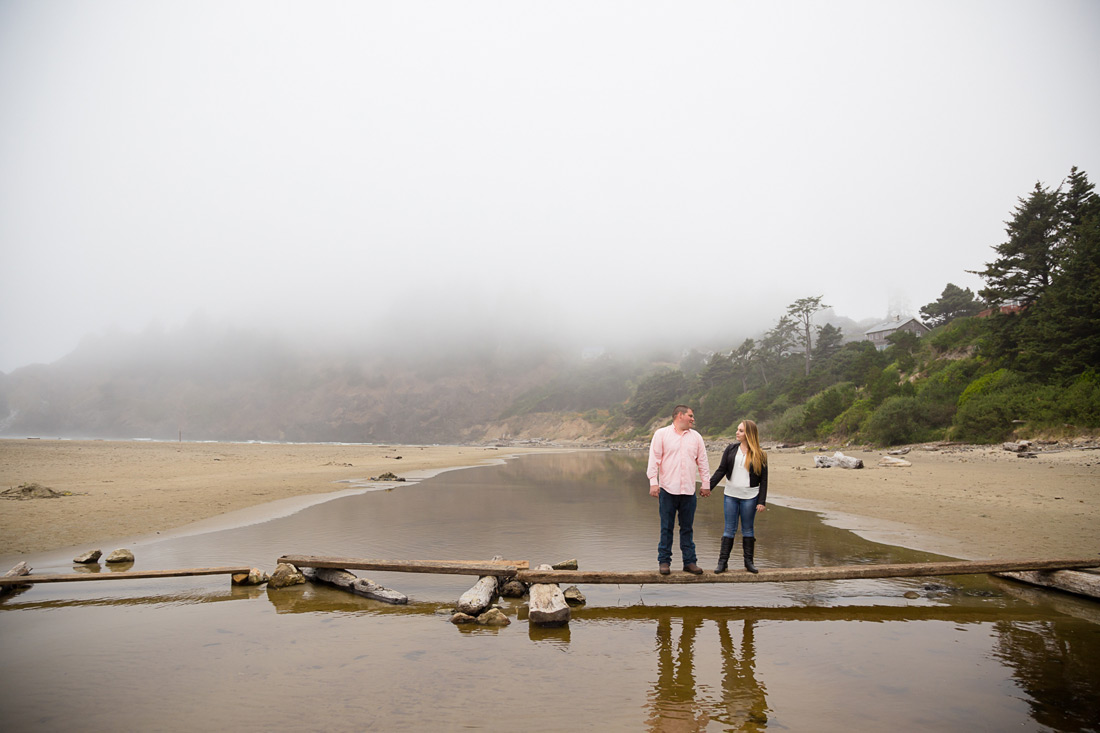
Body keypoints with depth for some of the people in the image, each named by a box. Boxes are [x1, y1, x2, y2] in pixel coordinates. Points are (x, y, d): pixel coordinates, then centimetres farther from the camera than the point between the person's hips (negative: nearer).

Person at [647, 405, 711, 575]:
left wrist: (706, 484, 14)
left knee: (687, 528, 8)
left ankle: (689, 561, 15)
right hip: (668, 489, -3)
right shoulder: (661, 434, 2)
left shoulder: (696, 437, 13)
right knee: (666, 527, 2)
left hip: (689, 490, 3)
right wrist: (653, 482, -9)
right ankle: (664, 561, 10)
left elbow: (702, 462, 16)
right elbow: (654, 459, -2)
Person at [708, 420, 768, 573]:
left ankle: (749, 562, 18)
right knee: (729, 529, 4)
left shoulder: (759, 455, -2)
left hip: (749, 497, -2)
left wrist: (762, 501, -7)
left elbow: (763, 480, -1)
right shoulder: (730, 449, 3)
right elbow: (721, 470, 4)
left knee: (747, 529, 8)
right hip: (731, 495, 2)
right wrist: (708, 487, -4)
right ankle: (723, 561, 8)